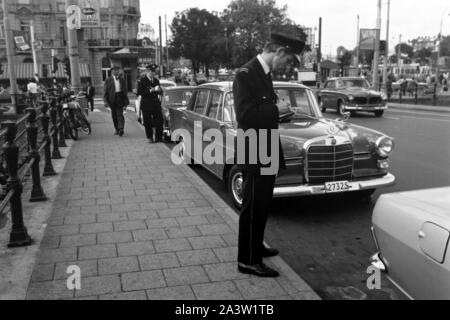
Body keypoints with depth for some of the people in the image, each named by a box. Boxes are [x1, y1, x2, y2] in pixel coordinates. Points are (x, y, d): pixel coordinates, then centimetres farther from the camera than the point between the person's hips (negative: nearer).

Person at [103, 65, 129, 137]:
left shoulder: (122, 80, 10)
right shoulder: (108, 80, 3)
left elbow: (125, 91, 14)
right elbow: (105, 92, 1)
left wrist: (126, 101, 11)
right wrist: (106, 101, -8)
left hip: (120, 98, 0)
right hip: (112, 100, 0)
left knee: (120, 114, -11)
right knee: (114, 116, 7)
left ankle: (121, 129, -18)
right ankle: (117, 130, 17)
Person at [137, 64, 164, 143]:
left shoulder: (156, 80, 13)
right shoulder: (142, 81, -5)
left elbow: (160, 92, 21)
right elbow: (140, 92, -16)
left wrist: (159, 90, -4)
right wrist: (152, 90, -20)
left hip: (156, 104, 5)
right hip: (146, 105, -4)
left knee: (160, 121, -2)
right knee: (148, 122, 1)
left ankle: (159, 137, 7)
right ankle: (150, 138, 14)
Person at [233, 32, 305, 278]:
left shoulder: (264, 74, 12)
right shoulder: (246, 74, -17)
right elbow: (245, 115, -28)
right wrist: (278, 108, -18)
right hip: (254, 156, -9)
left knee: (262, 206, 20)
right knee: (253, 207, 0)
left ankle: (256, 246, 37)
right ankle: (248, 260, 13)